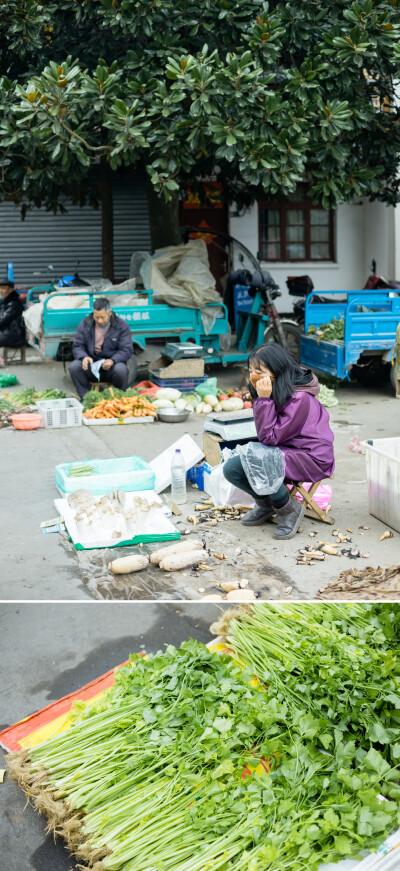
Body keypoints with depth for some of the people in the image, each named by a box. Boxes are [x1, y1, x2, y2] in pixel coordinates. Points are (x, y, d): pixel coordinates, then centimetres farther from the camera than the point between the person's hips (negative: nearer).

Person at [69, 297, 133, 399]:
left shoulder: (121, 326, -3)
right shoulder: (85, 324, 4)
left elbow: (127, 350, -6)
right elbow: (77, 346, 5)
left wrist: (112, 361, -26)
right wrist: (84, 357, -20)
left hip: (111, 365, -2)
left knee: (121, 370, -36)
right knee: (74, 367, -27)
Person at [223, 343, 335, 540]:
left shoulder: (300, 398, -23)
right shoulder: (276, 392, 3)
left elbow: (270, 437, -25)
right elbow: (265, 437, 9)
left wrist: (264, 399, -25)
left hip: (311, 458, -9)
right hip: (282, 452, 9)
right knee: (231, 468, -5)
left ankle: (289, 510, -9)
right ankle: (265, 504, 17)